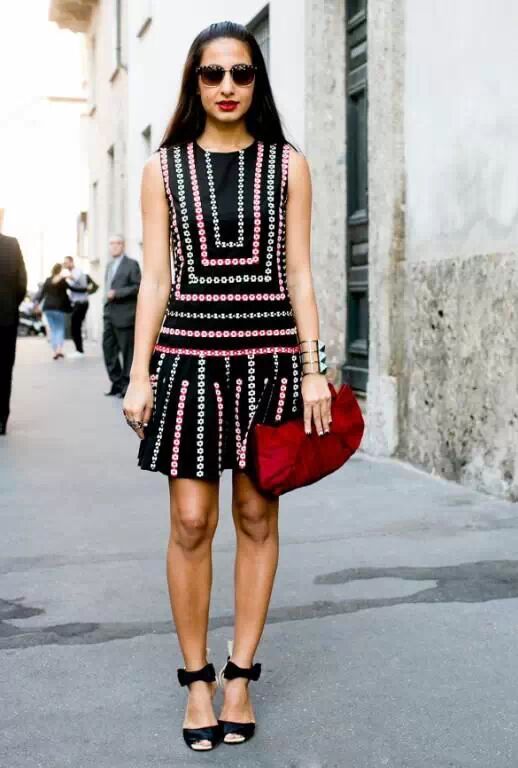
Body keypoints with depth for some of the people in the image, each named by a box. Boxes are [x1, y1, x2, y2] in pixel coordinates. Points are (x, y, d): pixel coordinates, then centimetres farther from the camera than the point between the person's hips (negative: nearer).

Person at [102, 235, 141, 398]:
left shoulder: (131, 264, -4)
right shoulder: (109, 265, 20)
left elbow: (138, 287, -12)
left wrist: (116, 293, -17)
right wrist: (107, 298, 13)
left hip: (124, 315, -7)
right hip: (109, 314, 7)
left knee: (127, 351, -2)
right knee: (108, 349, 6)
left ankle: (127, 384, 6)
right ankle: (116, 382, 15)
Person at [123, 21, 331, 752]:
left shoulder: (288, 164, 7)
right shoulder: (164, 167, 8)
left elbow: (298, 274, 5)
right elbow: (155, 279, 5)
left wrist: (313, 367, -3)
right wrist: (139, 376, -1)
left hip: (267, 354, 0)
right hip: (189, 353, 0)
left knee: (257, 518, 4)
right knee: (191, 522, -2)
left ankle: (240, 676, 16)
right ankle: (196, 680, 12)